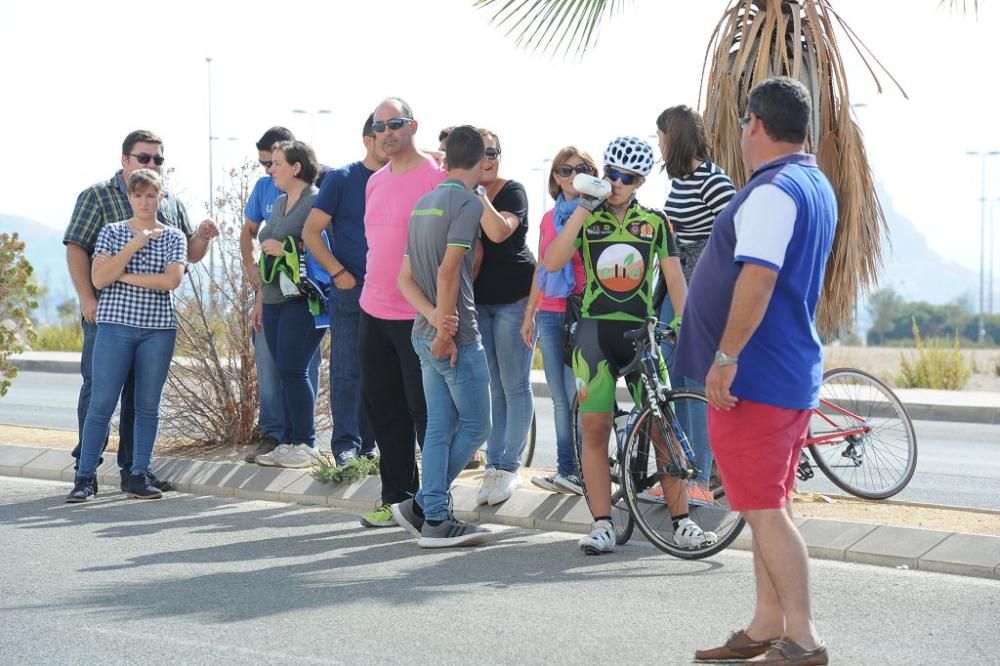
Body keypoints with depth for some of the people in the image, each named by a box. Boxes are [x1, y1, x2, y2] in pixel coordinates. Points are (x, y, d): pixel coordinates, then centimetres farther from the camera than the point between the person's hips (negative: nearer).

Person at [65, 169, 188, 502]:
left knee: (148, 405, 3)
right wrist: (135, 244, -13)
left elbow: (172, 280, -9)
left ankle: (139, 475, 10)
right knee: (102, 403, -5)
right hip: (115, 325, -1)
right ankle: (85, 477, -1)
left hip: (158, 328, 1)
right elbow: (98, 278, -7)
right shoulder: (111, 233, 6)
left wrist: (122, 276, -8)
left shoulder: (173, 237, 8)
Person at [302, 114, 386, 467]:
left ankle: (368, 443, 15)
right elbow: (311, 232, -2)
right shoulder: (342, 179, -1)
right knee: (346, 371, -3)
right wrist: (337, 272, -11)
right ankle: (345, 444, 2)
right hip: (349, 292, -3)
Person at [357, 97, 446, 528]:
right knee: (383, 409, 12)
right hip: (374, 311, 8)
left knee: (424, 411, -2)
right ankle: (396, 497, 22)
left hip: (417, 315, -8)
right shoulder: (375, 182, 13)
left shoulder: (435, 177, -11)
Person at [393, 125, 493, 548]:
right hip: (458, 337, -8)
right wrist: (444, 331, -16)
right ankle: (422, 505, 1)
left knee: (440, 427, 10)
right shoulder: (468, 202, -12)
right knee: (474, 426, 2)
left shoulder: (423, 203, 14)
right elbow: (449, 271, -21)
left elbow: (405, 279, 10)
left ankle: (434, 517, 10)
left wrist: (435, 317, -4)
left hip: (427, 335, 8)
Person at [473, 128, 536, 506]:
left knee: (515, 386, 0)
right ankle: (494, 465, 11)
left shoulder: (512, 191, -8)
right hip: (477, 300, 4)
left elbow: (499, 232, -24)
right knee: (489, 386, 6)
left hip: (514, 298, -4)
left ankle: (509, 466, 6)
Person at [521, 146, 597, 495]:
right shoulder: (549, 218, 17)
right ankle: (566, 470, 16)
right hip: (550, 315, 6)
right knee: (560, 398, 9)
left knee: (578, 397, -8)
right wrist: (529, 314, 20)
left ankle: (585, 473, -2)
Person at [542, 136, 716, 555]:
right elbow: (552, 262, -9)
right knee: (595, 427, -1)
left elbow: (674, 277, 5)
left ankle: (682, 523, 3)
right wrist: (582, 209, -13)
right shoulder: (587, 219, 5)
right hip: (595, 331, 0)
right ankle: (602, 525, 3)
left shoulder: (655, 222, 7)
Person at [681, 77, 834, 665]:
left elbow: (757, 280, -26)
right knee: (772, 507, 14)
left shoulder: (771, 193, -18)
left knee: (764, 511, -7)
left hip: (754, 375, -10)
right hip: (795, 373, 10)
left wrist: (725, 358, -23)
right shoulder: (817, 187, 15)